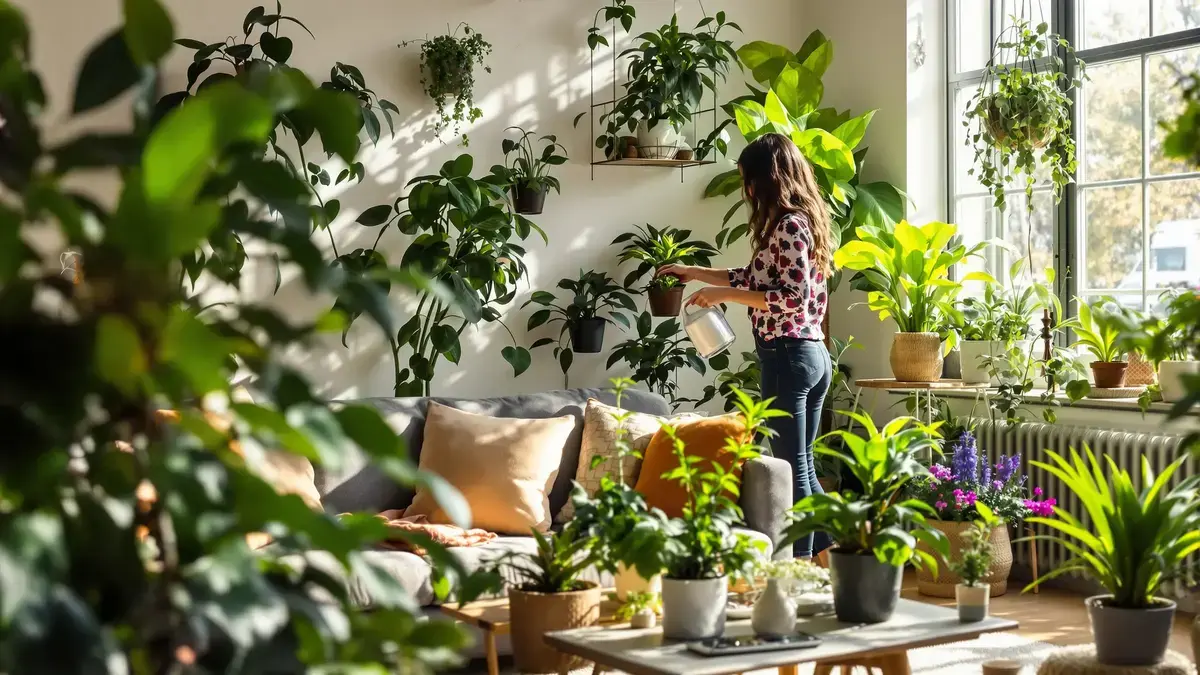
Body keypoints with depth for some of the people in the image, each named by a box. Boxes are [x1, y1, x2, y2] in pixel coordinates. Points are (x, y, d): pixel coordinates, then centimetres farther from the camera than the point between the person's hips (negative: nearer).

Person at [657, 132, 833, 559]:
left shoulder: (788, 224, -13)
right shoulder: (803, 220, 16)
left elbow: (793, 297, -20)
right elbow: (757, 278, 27)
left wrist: (724, 294, -15)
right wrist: (695, 273, 31)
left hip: (787, 356, -9)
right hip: (813, 354, 9)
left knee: (790, 468, -5)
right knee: (802, 465, 14)